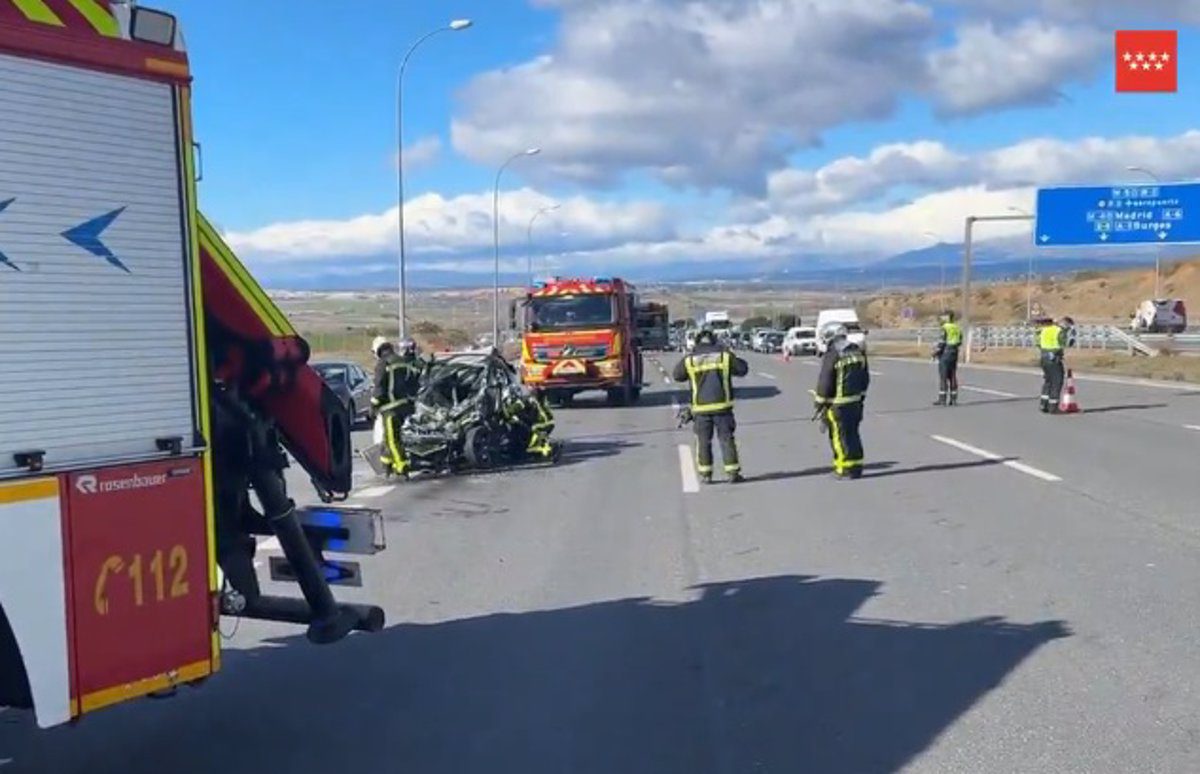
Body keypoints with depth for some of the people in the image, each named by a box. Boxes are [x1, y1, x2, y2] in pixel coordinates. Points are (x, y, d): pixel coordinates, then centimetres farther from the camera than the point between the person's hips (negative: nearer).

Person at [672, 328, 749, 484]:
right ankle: (733, 473, 5)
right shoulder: (725, 355, -1)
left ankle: (705, 474, 12)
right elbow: (742, 369, 8)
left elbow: (677, 375, 11)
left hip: (701, 407, 0)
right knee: (727, 439, 5)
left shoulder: (689, 359, -2)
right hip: (722, 406, 0)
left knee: (703, 441, 10)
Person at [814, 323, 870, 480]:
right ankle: (856, 468, 18)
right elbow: (866, 377, 14)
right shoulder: (858, 352, 7)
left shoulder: (832, 356, -15)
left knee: (840, 436, 0)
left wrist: (820, 402, -4)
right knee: (853, 434, 14)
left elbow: (825, 382, -14)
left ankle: (845, 470, 2)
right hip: (856, 402, 7)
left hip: (838, 404, -7)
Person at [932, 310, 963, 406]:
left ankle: (942, 399, -6)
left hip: (945, 353, -7)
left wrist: (936, 352, -5)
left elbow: (942, 342, -16)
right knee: (952, 376, 11)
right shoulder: (958, 328, 9)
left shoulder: (945, 327, -13)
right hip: (954, 354, 7)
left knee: (943, 376, -4)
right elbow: (960, 342, 13)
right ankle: (953, 399, 11)